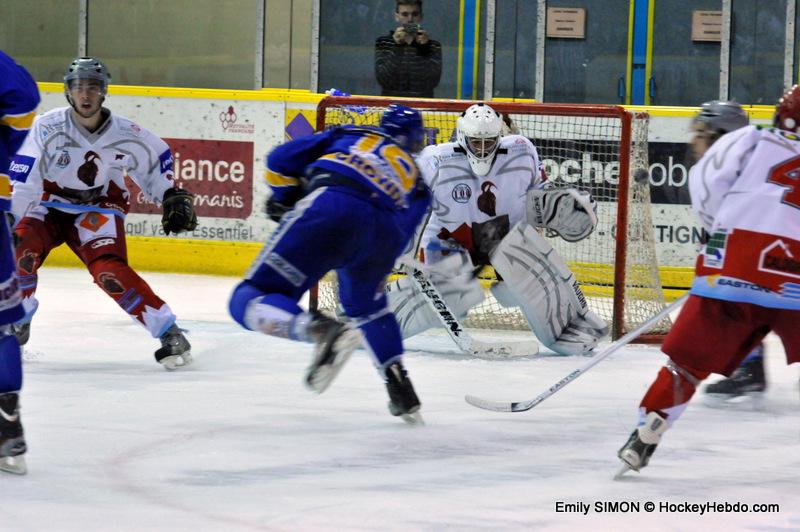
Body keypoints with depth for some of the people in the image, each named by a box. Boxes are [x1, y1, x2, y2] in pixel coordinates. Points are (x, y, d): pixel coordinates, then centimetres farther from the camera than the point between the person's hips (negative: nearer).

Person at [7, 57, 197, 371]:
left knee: (108, 269, -25)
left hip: (99, 209, -1)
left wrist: (172, 196, 3)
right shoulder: (48, 127, -21)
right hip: (49, 204, 1)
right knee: (21, 250, -26)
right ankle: (17, 323, 1)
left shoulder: (125, 134, -14)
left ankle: (169, 333, -17)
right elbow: (22, 182, -25)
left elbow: (156, 157, 7)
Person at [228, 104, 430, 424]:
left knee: (252, 301, -5)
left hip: (328, 209, -3)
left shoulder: (349, 135, 35)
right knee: (367, 306, 36)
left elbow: (282, 159, 26)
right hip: (384, 228, 3)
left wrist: (285, 197, 41)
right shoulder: (415, 178, 37)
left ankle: (322, 330, -32)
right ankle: (400, 389, 28)